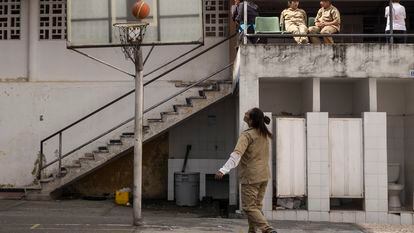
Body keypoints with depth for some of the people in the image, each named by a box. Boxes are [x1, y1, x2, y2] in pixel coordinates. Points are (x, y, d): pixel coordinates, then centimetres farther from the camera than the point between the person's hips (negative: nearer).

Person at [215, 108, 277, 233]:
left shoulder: (247, 135, -17)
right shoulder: (264, 133, 6)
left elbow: (236, 155, -30)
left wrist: (223, 170, -37)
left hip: (251, 177, -8)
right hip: (264, 175, 8)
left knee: (249, 207, -1)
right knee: (257, 206, 16)